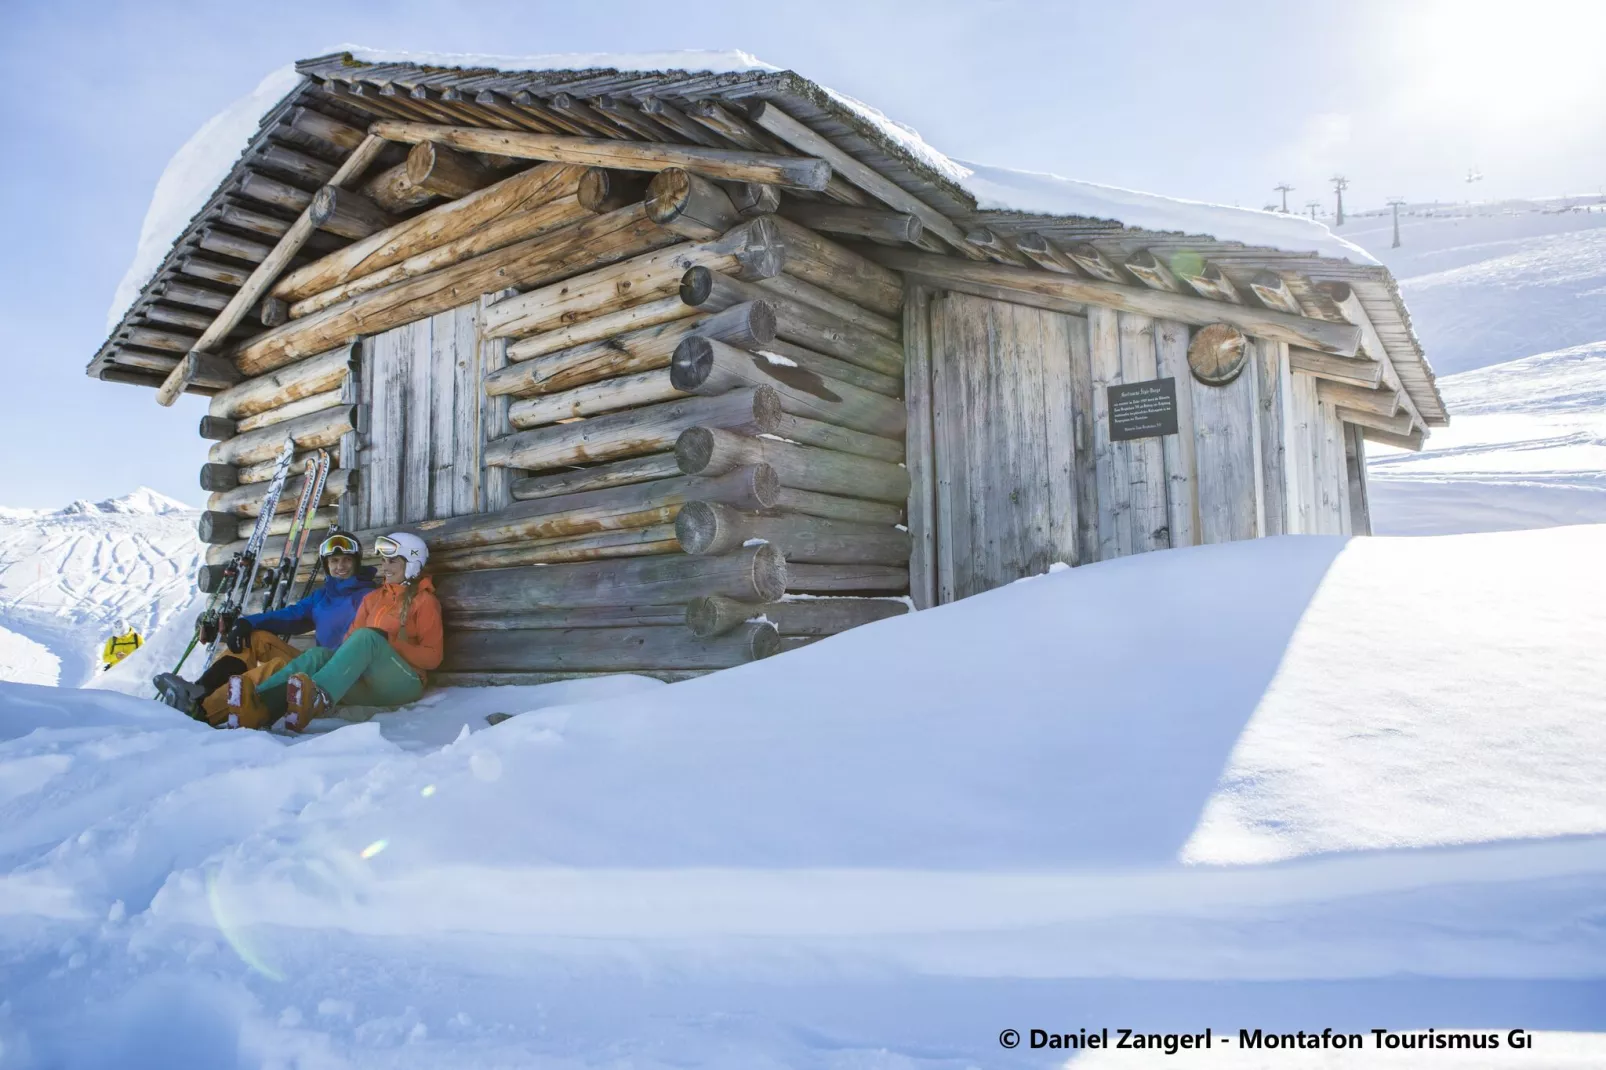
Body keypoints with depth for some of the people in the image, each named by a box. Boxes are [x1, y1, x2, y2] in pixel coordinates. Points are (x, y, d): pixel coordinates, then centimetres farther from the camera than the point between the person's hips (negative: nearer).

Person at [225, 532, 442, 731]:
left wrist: (390, 643, -16)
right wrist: (350, 647, -12)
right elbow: (352, 637, 13)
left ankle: (318, 700, -61)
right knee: (320, 654, -23)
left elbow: (432, 657, -3)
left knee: (367, 636, -33)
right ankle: (260, 704, -53)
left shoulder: (424, 600, 5)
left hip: (404, 683, -5)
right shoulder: (373, 598, 23)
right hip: (368, 684, 5)